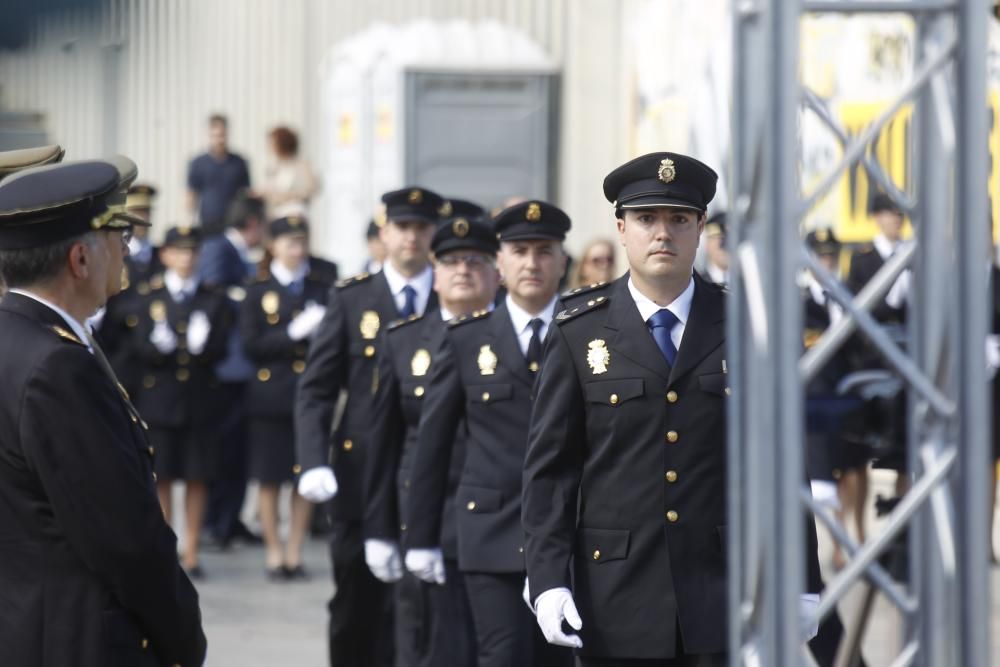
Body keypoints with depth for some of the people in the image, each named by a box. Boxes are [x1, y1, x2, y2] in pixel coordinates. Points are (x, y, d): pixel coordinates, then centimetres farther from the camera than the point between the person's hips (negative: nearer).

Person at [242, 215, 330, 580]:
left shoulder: (323, 291, 10)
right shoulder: (257, 292, 5)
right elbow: (251, 345, -4)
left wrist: (321, 332, -15)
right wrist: (293, 334, -14)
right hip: (271, 394, -1)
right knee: (270, 478, 1)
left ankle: (294, 552, 11)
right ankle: (273, 553, 9)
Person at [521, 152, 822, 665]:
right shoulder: (578, 337, 5)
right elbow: (549, 472, 3)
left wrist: (802, 583, 3)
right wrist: (548, 581, -8)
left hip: (726, 598, 0)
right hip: (619, 602, 0)